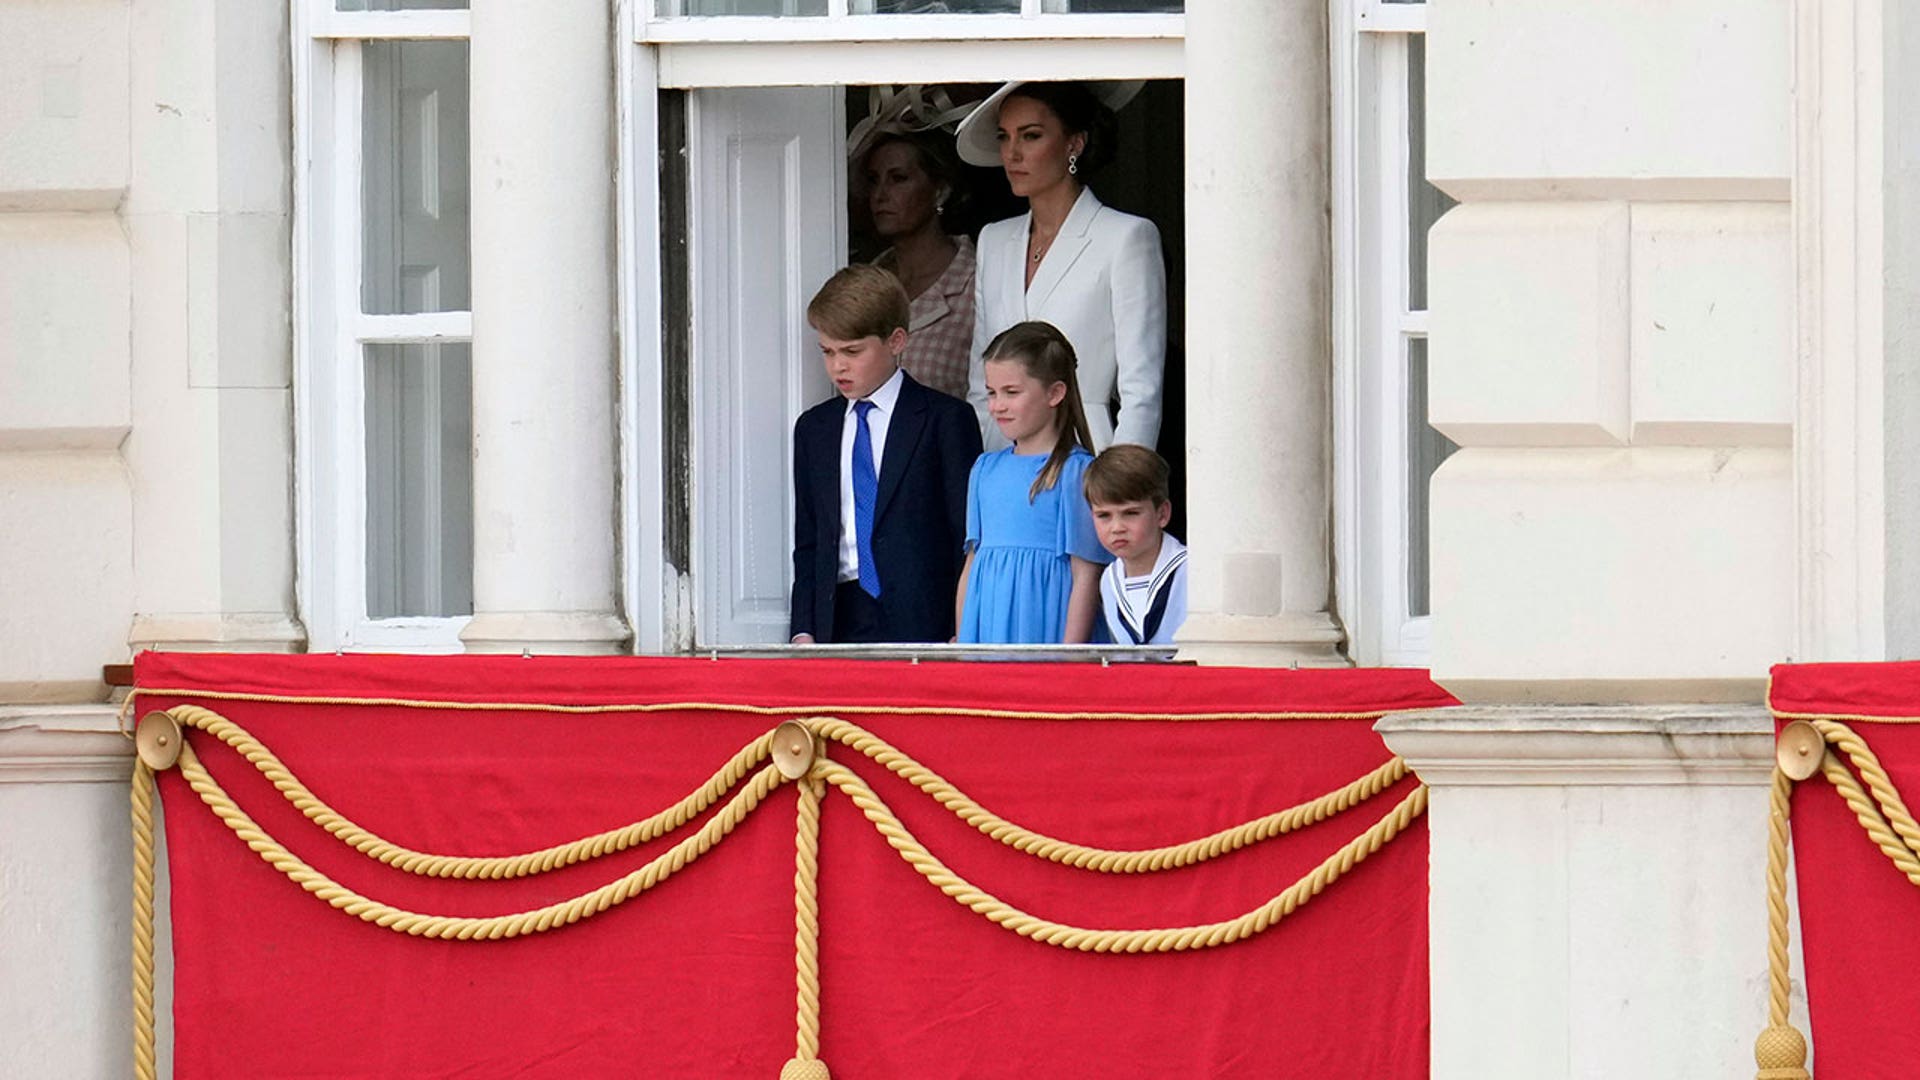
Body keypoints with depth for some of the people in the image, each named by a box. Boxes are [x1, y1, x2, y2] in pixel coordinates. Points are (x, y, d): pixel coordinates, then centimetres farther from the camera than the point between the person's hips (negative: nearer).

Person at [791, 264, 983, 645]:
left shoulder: (946, 420, 3)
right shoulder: (813, 429, 18)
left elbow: (969, 535, -1)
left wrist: (961, 632, -8)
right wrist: (803, 630, 7)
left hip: (920, 622, -4)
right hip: (838, 621, 4)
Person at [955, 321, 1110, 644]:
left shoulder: (1076, 471, -5)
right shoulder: (986, 469, 13)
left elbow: (1086, 576, -8)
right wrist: (961, 643, 12)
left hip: (1044, 630, -5)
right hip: (985, 635, 5)